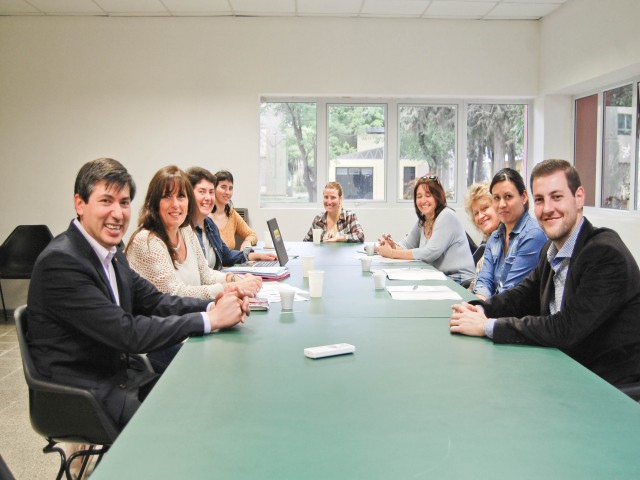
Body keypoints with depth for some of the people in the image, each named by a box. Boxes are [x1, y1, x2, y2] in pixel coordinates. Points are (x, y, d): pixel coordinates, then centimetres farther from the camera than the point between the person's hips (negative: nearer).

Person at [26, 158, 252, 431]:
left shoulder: (112, 253, 5)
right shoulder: (60, 262, -22)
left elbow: (154, 302, 6)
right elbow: (128, 333, -26)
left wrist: (214, 306, -12)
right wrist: (211, 319, -24)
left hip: (120, 376, 8)